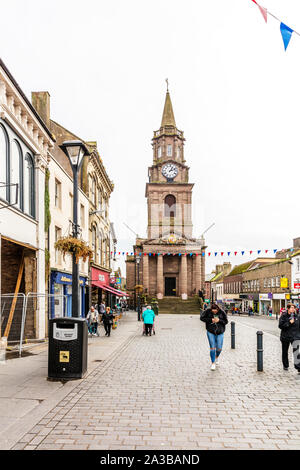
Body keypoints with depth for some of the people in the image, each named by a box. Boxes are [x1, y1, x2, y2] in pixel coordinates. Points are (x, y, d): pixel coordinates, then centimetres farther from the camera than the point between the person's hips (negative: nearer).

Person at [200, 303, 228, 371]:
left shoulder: (222, 313, -8)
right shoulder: (208, 311, -9)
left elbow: (226, 321, -2)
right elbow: (202, 318, -8)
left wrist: (219, 320, -21)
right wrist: (211, 320, -19)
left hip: (220, 333, 1)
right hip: (210, 332, -1)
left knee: (219, 348, 3)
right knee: (212, 348, -5)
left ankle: (217, 357, 38)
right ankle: (213, 363, 7)